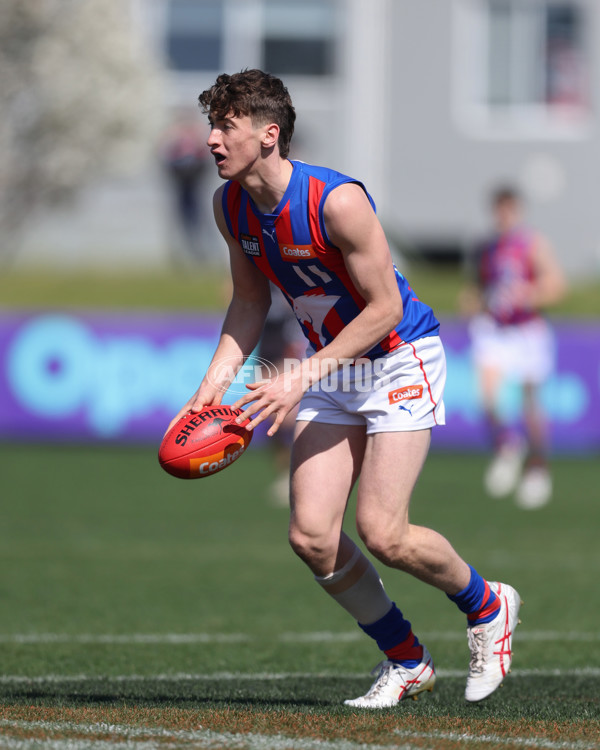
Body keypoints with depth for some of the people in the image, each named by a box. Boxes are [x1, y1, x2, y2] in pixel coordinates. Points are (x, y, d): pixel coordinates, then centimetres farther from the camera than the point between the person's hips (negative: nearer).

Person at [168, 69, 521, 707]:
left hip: (401, 360, -7)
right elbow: (250, 302, 12)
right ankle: (406, 662, 13)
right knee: (311, 536, -7)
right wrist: (215, 379, -3)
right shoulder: (230, 207, -3)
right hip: (331, 367, 7)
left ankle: (487, 606, 14)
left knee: (382, 534, -16)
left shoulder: (337, 201, -26)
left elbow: (384, 307, -22)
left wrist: (301, 379, -27)